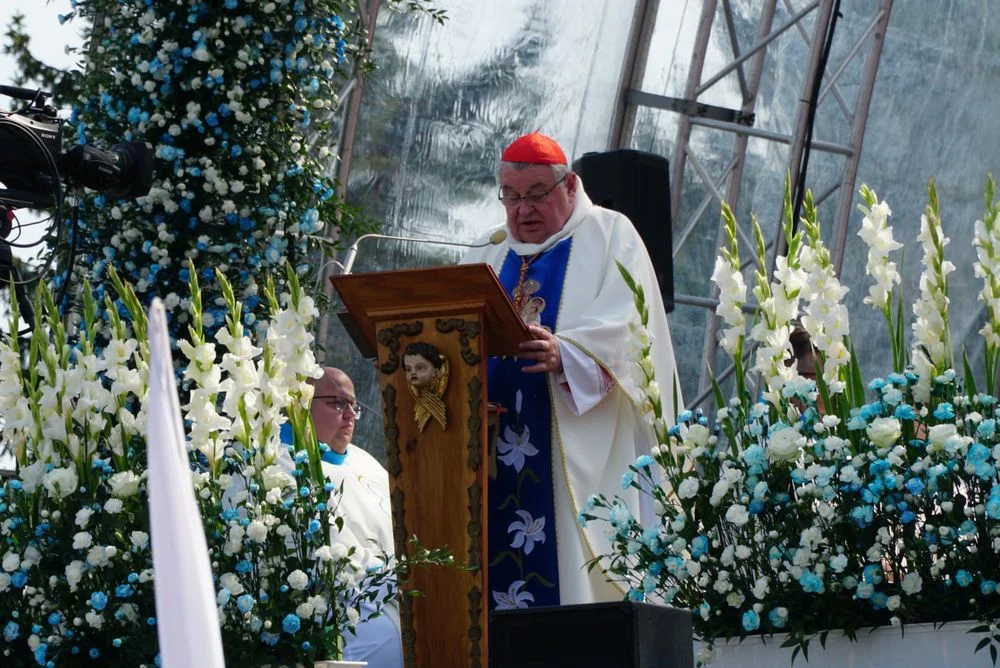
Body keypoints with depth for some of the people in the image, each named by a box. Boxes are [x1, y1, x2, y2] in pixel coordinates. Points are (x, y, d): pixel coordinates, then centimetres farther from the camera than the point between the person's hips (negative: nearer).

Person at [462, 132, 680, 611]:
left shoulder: (610, 237, 7)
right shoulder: (487, 255, 23)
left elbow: (622, 326, -9)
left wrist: (563, 354, -28)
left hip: (582, 447, -5)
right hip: (496, 441, 5)